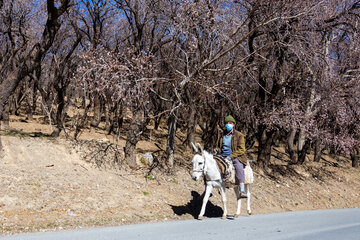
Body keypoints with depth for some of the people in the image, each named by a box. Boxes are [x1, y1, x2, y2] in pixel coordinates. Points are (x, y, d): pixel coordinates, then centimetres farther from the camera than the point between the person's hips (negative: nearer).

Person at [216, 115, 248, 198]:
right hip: (222, 156, 5)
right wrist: (218, 153, 4)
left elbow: (241, 150, -7)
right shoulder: (222, 135, 15)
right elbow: (218, 146, 27)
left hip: (235, 157, -5)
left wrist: (231, 156, -18)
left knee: (239, 166, -35)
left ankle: (242, 191, -39)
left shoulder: (239, 135, 0)